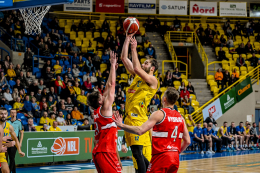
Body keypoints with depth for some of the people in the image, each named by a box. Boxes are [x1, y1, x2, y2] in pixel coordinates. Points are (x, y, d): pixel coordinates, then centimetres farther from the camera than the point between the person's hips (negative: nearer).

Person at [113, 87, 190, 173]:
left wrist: (121, 125, -10)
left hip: (161, 156, -7)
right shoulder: (180, 117, 10)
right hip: (175, 158, 7)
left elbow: (140, 131, -18)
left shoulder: (159, 114, -9)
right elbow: (187, 141, 10)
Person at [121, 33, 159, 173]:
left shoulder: (152, 80, -6)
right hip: (129, 118, 9)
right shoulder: (137, 76, 17)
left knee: (137, 152, -12)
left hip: (138, 119, -9)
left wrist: (134, 49, -13)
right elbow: (124, 58, 15)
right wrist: (127, 39, 10)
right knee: (138, 153, 12)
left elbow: (137, 68, -21)